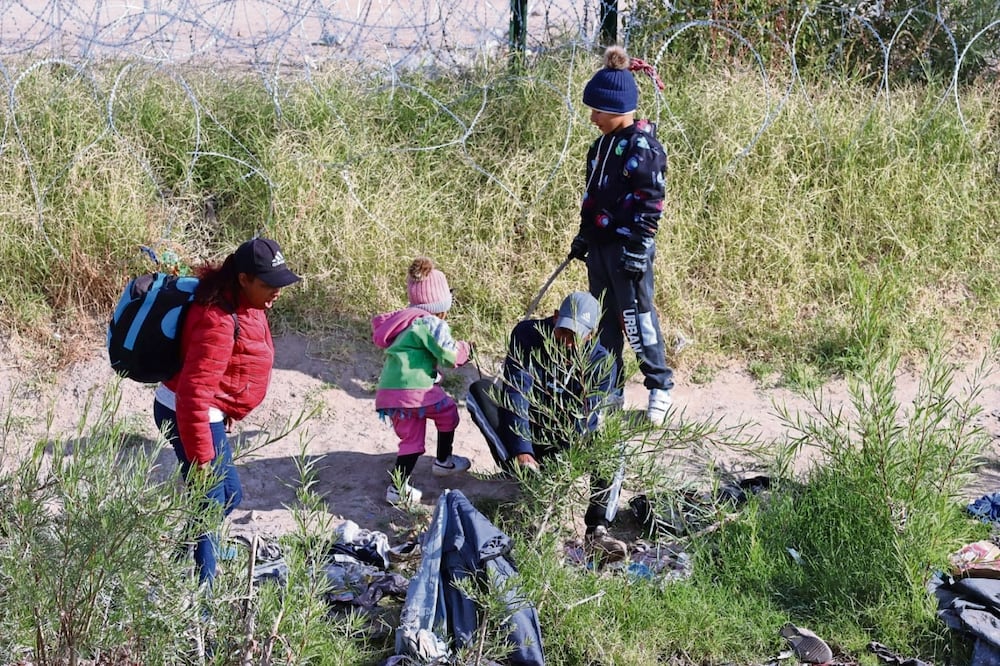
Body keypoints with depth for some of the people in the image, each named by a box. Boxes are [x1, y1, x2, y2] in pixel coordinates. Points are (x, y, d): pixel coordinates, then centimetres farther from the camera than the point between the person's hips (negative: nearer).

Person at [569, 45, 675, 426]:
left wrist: (638, 248, -20)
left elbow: (650, 202, -17)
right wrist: (584, 236, 21)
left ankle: (660, 387, 11)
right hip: (600, 247, 9)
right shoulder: (603, 144, 12)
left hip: (628, 248, -9)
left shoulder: (642, 147, -15)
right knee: (603, 319, 13)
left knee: (637, 317, -3)